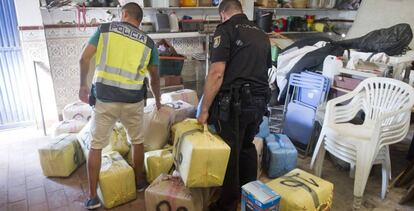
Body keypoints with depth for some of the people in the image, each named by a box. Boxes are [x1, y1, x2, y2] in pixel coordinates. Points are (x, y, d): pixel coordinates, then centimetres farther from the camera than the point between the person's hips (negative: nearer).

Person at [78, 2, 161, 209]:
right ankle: (139, 182, 35)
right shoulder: (148, 42, 8)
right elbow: (154, 77, 14)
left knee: (96, 146, 12)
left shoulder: (105, 28, 5)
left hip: (104, 98, -1)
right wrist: (157, 100, 29)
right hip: (133, 100, 1)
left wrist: (83, 85, 13)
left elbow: (84, 58, -1)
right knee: (137, 141, 20)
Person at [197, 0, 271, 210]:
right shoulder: (262, 35, 16)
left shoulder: (225, 30, -6)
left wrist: (204, 109, -12)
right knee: (247, 147, 23)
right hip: (259, 102, 7)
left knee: (229, 155, 5)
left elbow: (217, 73, -16)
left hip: (234, 104, -7)